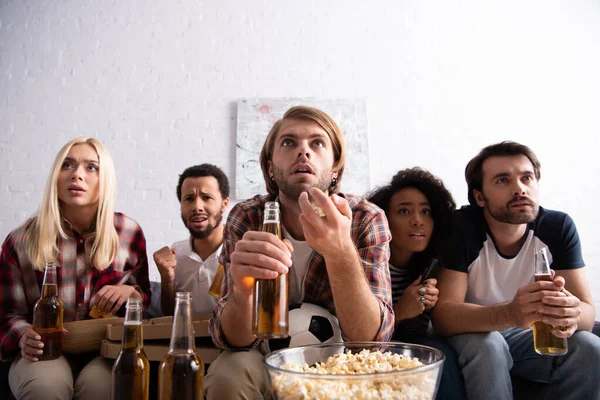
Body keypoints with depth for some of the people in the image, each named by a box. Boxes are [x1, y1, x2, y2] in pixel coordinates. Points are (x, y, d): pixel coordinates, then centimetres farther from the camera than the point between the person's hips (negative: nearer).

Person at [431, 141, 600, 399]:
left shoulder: (559, 227, -12)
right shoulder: (461, 227, -22)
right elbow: (442, 315, -29)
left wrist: (572, 314, -41)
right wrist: (509, 313, -48)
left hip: (530, 337, 3)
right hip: (471, 336, -3)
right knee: (488, 346, -33)